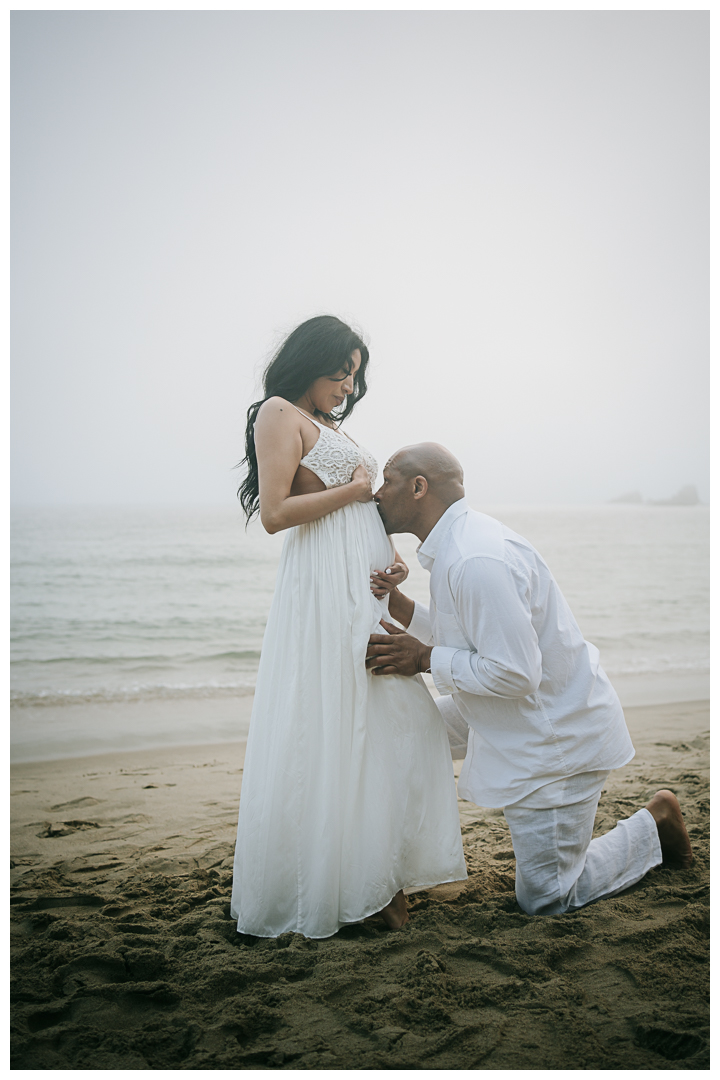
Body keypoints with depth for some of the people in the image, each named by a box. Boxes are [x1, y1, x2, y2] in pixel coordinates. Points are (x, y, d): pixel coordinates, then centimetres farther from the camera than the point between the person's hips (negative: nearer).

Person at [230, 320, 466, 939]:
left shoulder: (333, 427, 24)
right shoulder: (279, 412, -3)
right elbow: (274, 513, -15)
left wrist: (393, 558, 4)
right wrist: (352, 490, -6)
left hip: (367, 588, 9)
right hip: (323, 590, -9)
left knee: (385, 724, 8)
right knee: (328, 732, -4)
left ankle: (380, 876, 17)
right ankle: (318, 893, 8)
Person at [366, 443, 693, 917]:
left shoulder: (477, 561, -30)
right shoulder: (457, 541, 2)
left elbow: (514, 673, -31)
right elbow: (468, 639, 9)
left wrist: (425, 659, -22)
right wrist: (402, 607, -3)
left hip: (559, 735, -9)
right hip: (523, 716, 9)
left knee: (545, 899, 3)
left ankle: (654, 825, 21)